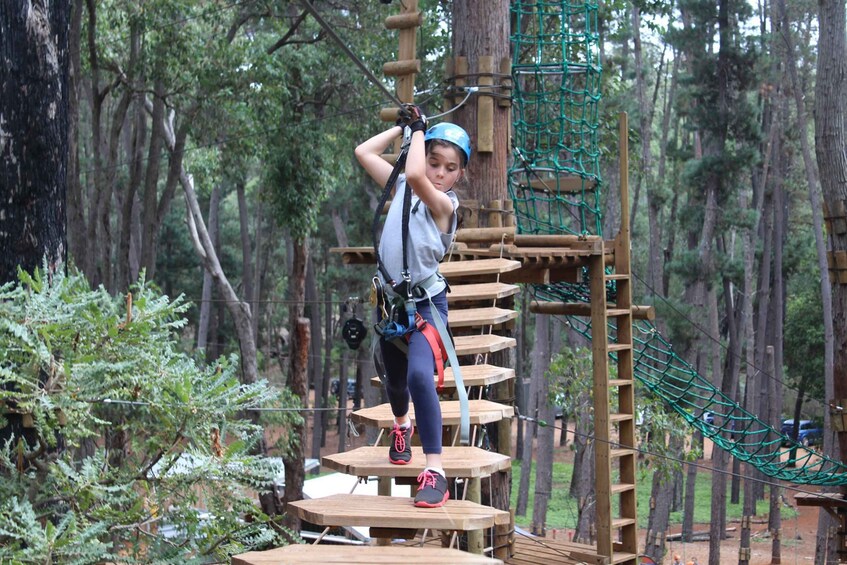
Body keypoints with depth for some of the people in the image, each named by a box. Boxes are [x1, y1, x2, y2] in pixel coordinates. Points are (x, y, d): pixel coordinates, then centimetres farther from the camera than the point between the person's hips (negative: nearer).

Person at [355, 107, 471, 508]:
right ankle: (402, 425, 58)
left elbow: (415, 176, -31)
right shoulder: (401, 188, 6)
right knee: (395, 380, 23)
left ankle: (435, 472, -26)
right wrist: (404, 127, 7)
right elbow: (364, 152, 11)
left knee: (420, 376, -28)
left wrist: (419, 130, -16)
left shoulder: (445, 204, -12)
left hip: (426, 302, -6)